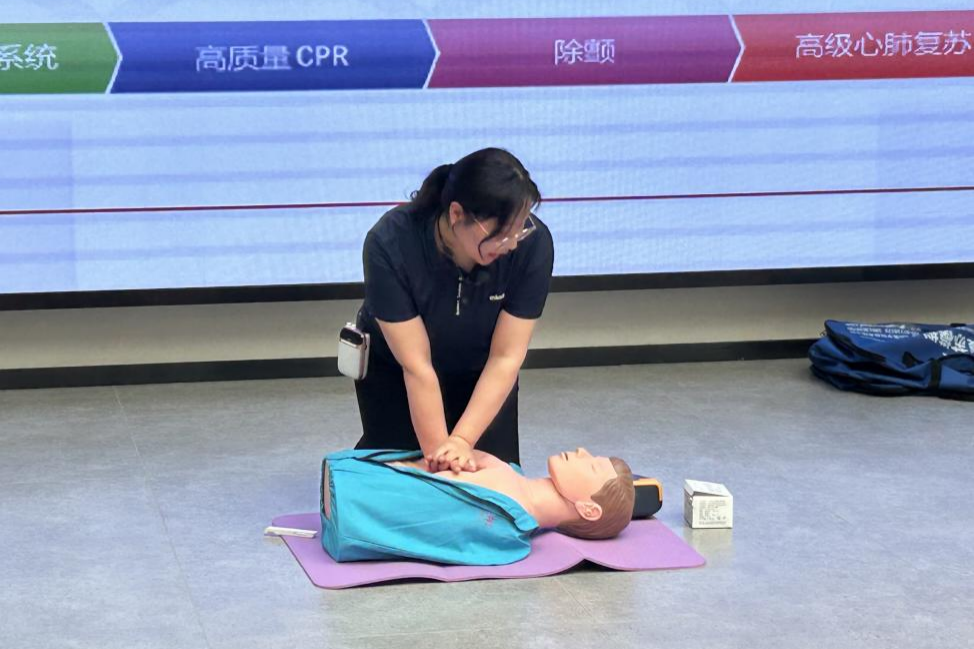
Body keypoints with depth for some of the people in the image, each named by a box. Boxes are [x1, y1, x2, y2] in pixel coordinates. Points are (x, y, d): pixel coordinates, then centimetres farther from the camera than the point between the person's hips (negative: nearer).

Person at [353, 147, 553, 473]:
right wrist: (437, 451, -32)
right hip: (393, 368, -1)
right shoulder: (390, 244, -36)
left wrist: (462, 441, -33)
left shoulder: (533, 243, -31)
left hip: (479, 371, 1)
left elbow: (505, 358, -25)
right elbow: (416, 366, -31)